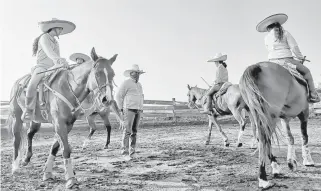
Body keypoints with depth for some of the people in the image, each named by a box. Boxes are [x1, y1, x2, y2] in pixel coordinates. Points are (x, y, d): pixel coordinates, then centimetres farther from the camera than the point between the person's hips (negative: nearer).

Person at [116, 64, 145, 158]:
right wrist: (121, 109, -8)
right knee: (127, 130, -11)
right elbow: (119, 96, -6)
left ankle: (132, 151, 6)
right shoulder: (126, 83, -4)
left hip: (138, 110, 7)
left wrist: (141, 108, 19)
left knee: (134, 131, 4)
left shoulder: (139, 85, 18)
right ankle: (124, 150, -8)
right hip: (129, 109, -7)